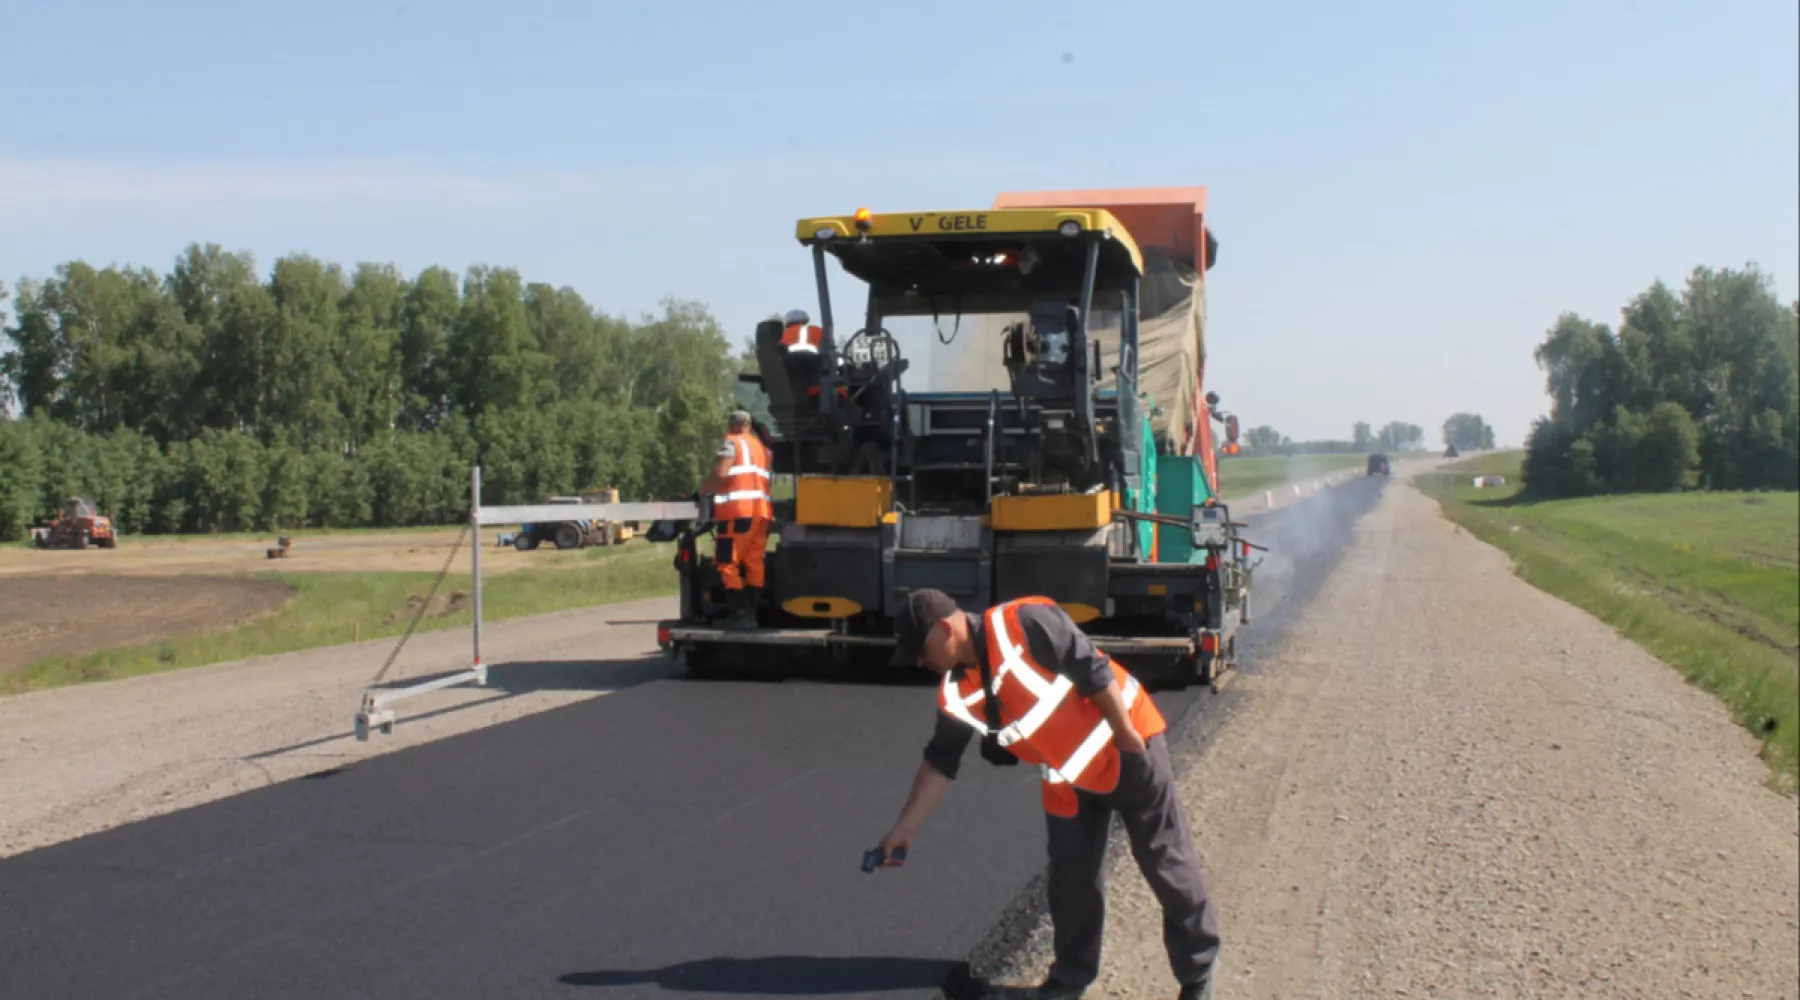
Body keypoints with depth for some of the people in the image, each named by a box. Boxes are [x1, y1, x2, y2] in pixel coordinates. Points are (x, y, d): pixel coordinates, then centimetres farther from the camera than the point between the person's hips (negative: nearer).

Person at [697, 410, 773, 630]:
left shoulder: (731, 442, 3)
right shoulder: (762, 447, 24)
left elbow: (720, 473, -9)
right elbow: (767, 479, 19)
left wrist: (703, 490, 4)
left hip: (738, 511, -7)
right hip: (762, 511, 7)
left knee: (728, 563, -4)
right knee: (753, 563, 9)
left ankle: (739, 613, -10)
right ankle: (751, 612, 6)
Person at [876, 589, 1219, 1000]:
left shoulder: (1024, 623, -28)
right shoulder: (955, 693, -6)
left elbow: (1094, 670, -25)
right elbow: (940, 762, 2)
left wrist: (1126, 735, -20)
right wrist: (905, 828, 1)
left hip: (1128, 748, -6)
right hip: (1068, 778, 6)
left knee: (1168, 862, 3)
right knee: (1069, 878, 9)